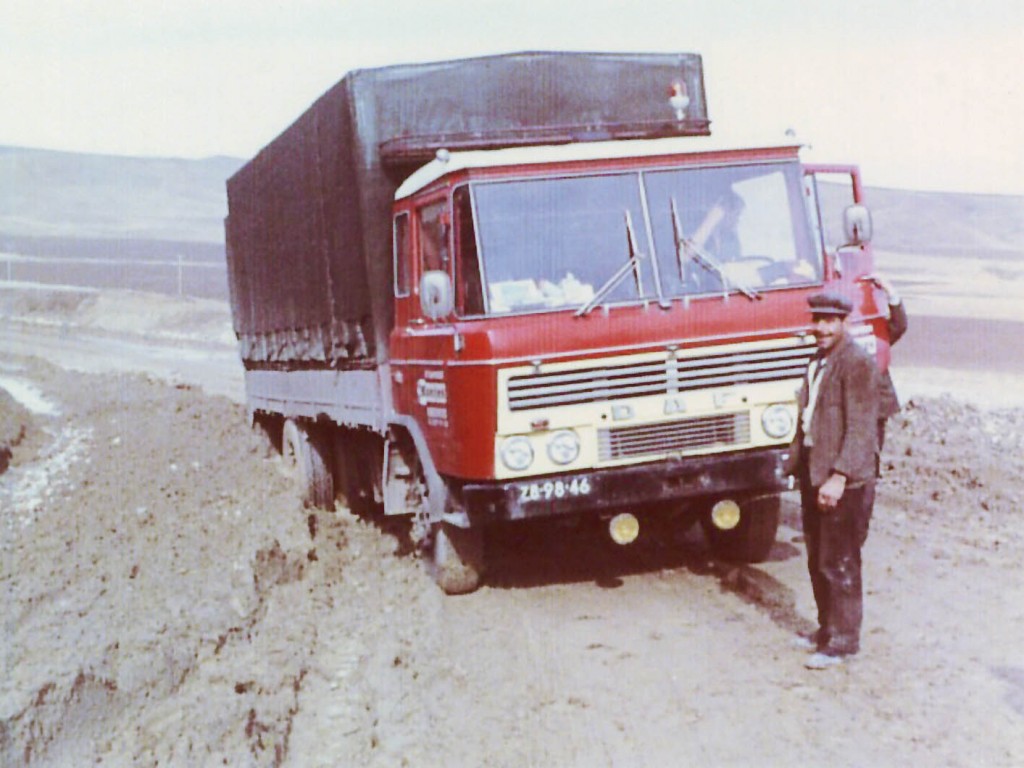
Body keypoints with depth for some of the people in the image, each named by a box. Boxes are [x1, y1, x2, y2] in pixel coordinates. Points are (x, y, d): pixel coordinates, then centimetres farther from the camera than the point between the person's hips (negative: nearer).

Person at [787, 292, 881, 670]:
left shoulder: (857, 363, -14)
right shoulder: (819, 361, 14)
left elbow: (860, 427, -19)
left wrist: (839, 477, -24)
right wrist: (798, 464, 13)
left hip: (843, 481, -9)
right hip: (813, 474, 9)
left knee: (839, 563, -2)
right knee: (817, 560, 16)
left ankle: (842, 640, 8)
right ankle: (827, 628, 29)